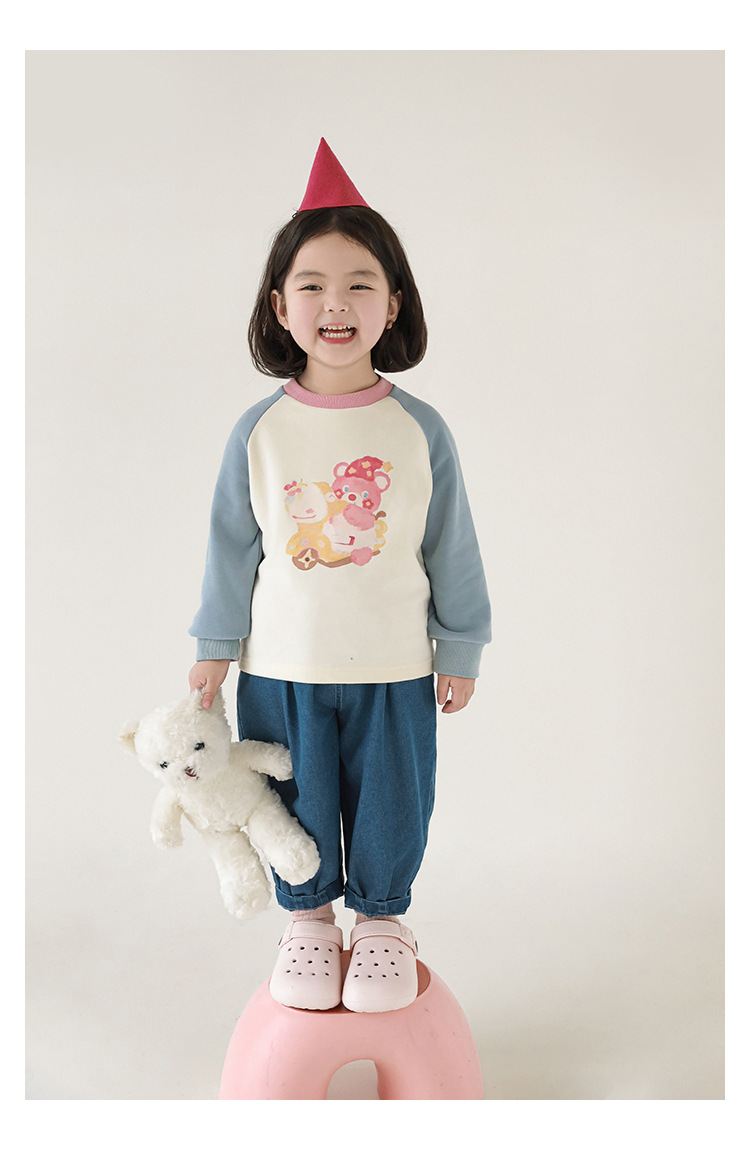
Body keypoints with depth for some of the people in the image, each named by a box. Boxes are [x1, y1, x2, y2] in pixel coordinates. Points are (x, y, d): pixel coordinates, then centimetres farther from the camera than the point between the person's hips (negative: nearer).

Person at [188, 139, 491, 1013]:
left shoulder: (419, 430, -7)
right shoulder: (260, 430, -6)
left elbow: (452, 550, 1)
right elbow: (232, 543, 2)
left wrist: (460, 652, 5)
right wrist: (215, 644, 6)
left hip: (393, 669, 0)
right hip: (281, 668, 1)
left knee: (391, 807, 13)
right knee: (298, 807, 15)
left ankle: (381, 919, 38)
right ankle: (308, 918, 40)